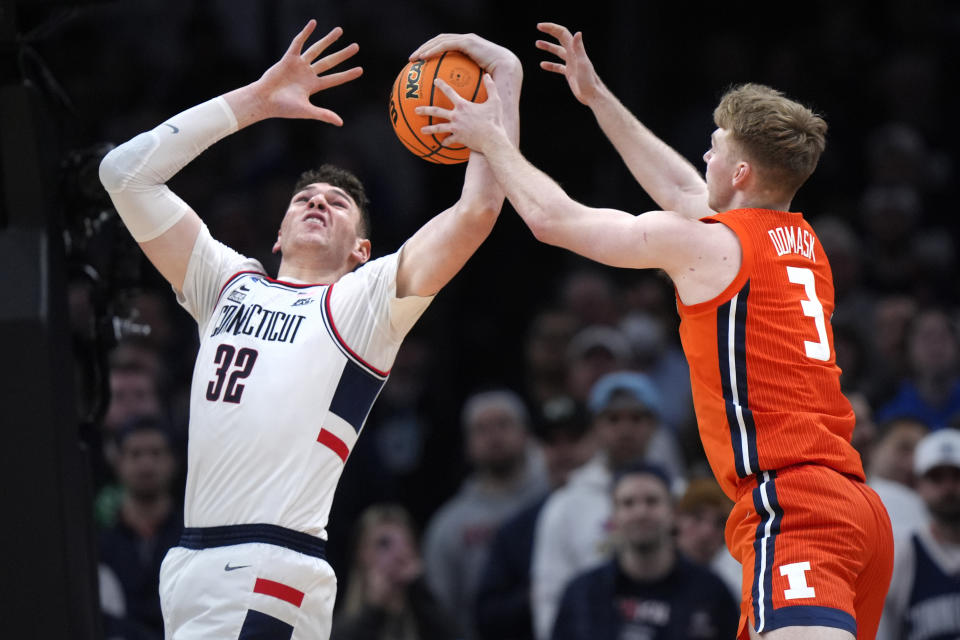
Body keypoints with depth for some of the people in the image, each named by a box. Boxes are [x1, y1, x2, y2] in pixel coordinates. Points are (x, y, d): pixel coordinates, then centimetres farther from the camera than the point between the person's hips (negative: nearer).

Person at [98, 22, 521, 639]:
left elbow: (477, 209, -5)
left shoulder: (362, 304, 6)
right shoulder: (229, 285, 21)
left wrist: (507, 79, 0)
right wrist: (258, 99, 17)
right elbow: (127, 172, 18)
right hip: (191, 561, 6)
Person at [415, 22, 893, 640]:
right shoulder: (802, 243, 20)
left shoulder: (705, 244, -2)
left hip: (791, 504, -9)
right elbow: (679, 189, 39)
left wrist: (490, 138, 25)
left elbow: (551, 218, 8)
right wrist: (597, 96, 47)